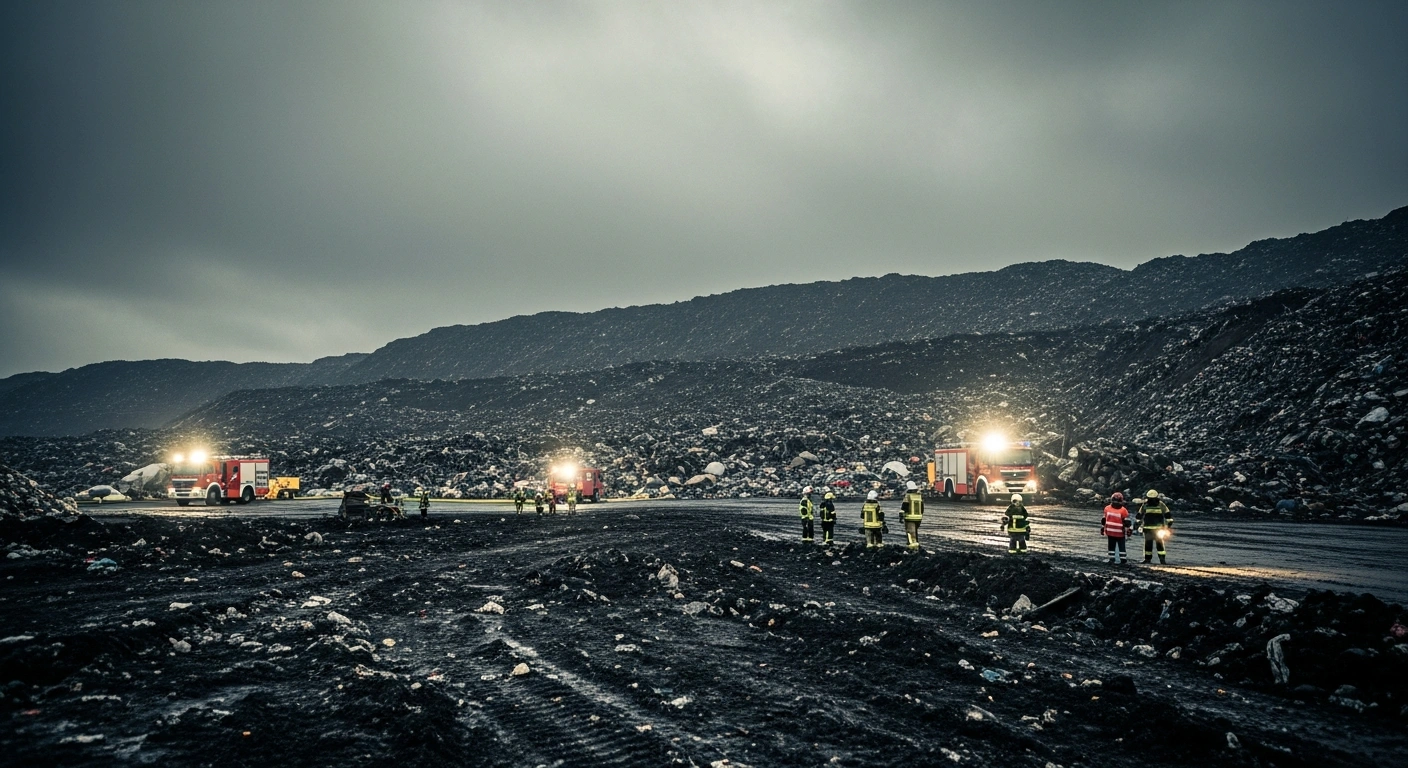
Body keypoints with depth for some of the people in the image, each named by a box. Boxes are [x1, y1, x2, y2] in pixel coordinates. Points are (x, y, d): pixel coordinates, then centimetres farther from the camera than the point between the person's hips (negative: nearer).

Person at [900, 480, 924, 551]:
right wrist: (921, 516, 25)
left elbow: (903, 508, -11)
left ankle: (913, 547, -14)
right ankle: (916, 547, 20)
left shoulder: (907, 496, -10)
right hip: (918, 518, 6)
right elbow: (922, 508, 15)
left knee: (910, 532, -5)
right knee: (915, 532, 17)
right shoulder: (920, 496, 8)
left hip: (909, 518, -6)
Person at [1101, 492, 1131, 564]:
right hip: (1110, 533, 4)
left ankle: (1123, 560, 12)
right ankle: (1112, 559, 21)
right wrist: (1103, 528, 15)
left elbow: (1127, 522, -8)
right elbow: (1104, 519, 12)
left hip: (1120, 533, -4)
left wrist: (1127, 530, -9)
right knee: (1111, 546, 12)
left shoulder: (1123, 511, -11)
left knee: (1121, 547, 4)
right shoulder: (1107, 508, 1)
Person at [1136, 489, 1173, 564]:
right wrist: (1139, 525, 11)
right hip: (1147, 529, 2)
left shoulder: (1161, 505, -3)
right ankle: (1147, 559, 15)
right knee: (1148, 544, 6)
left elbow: (1168, 515, 2)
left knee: (1160, 543, -7)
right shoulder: (1144, 505, 2)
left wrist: (1169, 526, -2)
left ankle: (1162, 560, -5)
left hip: (1158, 529, -2)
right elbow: (1139, 515, 13)